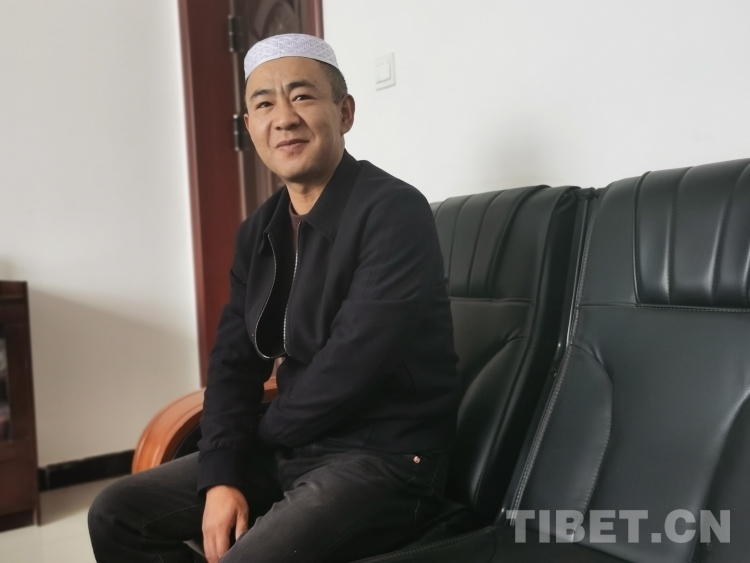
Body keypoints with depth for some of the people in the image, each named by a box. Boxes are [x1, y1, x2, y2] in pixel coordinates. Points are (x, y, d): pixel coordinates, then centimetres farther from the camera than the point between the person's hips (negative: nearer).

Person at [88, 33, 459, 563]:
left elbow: (350, 366, -23)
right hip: (293, 445, 8)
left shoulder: (393, 211, -17)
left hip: (384, 459, -7)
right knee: (117, 513, 8)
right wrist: (221, 475, -7)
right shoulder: (261, 230, 8)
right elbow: (234, 361, 7)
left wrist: (264, 428, -5)